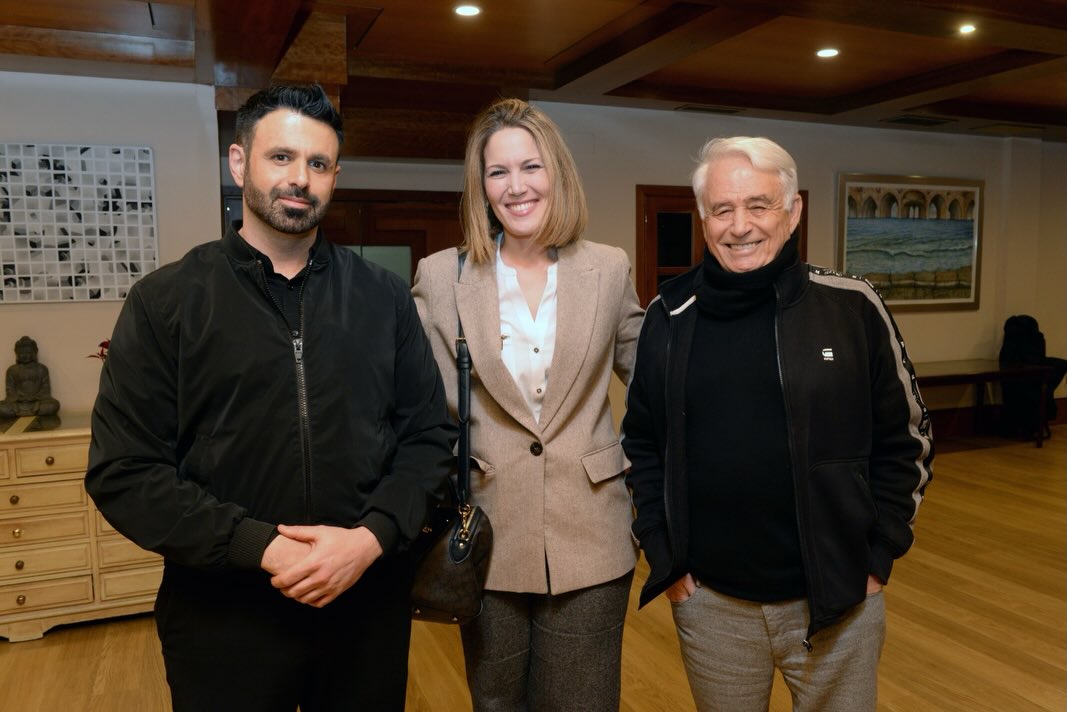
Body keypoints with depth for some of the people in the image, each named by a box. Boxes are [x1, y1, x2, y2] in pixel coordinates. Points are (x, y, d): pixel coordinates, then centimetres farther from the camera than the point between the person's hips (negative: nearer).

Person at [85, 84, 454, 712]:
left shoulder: (384, 297, 3)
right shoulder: (165, 302, -2)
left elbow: (430, 435, 2)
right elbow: (125, 471, -6)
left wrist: (373, 536, -13)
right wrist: (262, 547, -16)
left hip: (370, 600, 2)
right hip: (223, 614, -1)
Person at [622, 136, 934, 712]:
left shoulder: (853, 309, -7)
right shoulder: (669, 319, -3)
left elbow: (905, 442, 1)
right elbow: (641, 446, 5)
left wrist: (878, 558, -2)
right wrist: (664, 560, 1)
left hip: (837, 599, -1)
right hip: (709, 601, 1)